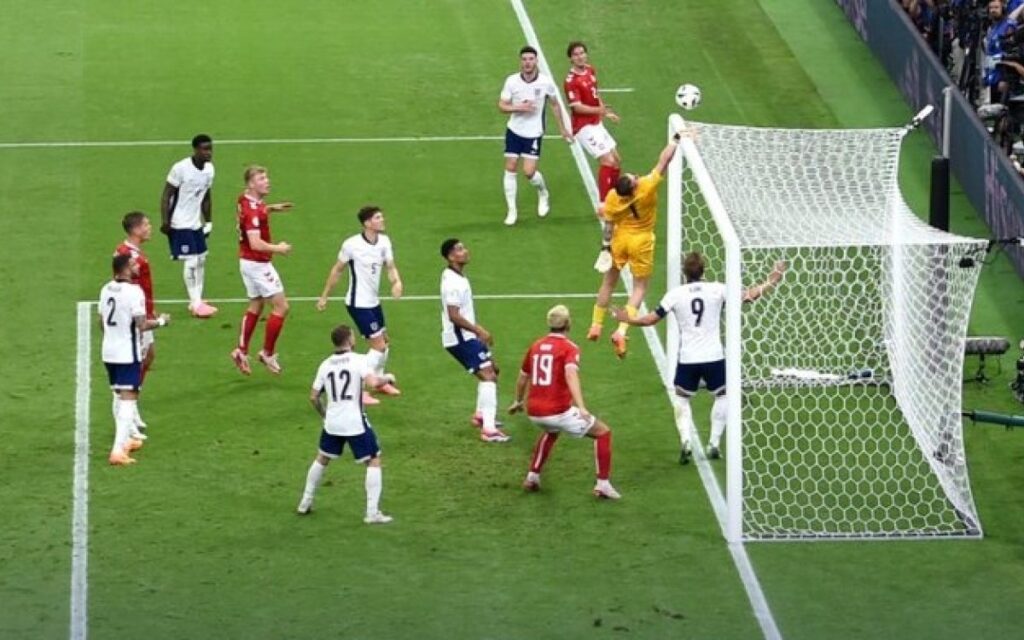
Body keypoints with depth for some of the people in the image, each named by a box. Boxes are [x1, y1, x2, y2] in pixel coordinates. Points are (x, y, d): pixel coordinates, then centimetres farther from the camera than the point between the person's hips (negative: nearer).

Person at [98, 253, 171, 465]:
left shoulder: (106, 289, 6)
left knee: (120, 396, 23)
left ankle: (124, 441, 38)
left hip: (108, 351, 8)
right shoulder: (133, 291, -17)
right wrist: (161, 321, -1)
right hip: (128, 353, -8)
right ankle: (118, 450, -16)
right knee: (128, 398, -7)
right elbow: (142, 325, -19)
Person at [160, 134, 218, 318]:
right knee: (191, 261, -10)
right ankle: (195, 304, -5)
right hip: (180, 225, -8)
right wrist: (165, 222, -18)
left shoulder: (209, 169, 3)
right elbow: (166, 195, -14)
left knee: (201, 260, 9)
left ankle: (197, 301, 18)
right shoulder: (181, 168, -18)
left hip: (196, 223, 8)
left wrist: (209, 221, 15)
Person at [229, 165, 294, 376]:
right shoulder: (253, 210, -25)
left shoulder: (246, 199, 4)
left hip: (248, 262, 10)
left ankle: (241, 351, 22)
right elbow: (256, 243, -32)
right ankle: (268, 353, 5)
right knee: (281, 306, -3)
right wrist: (278, 248, -18)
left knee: (255, 306, 20)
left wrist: (271, 208, 16)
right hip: (257, 263, -10)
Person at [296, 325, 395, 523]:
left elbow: (314, 397, 8)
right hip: (355, 423, -5)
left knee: (322, 459, 26)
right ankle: (372, 513, -2)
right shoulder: (358, 360, -9)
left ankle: (305, 503, 33)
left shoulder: (325, 365, 6)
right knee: (373, 461, 6)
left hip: (332, 423, 5)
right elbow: (373, 382, -25)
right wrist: (387, 378, -4)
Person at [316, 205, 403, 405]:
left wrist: (397, 282, -25)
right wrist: (324, 297, 0)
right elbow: (338, 269, -8)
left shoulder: (384, 241, -2)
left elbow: (390, 267, -1)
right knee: (379, 345, -10)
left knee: (385, 341, 20)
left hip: (373, 302, 8)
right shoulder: (352, 245, -20)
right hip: (359, 304, -8)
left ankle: (379, 380, 44)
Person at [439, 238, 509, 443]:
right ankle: (489, 429, -24)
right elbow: (454, 316, -26)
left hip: (466, 336, 10)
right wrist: (479, 330, -21)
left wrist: (478, 330, 23)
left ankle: (481, 415, 37)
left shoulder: (457, 277, 11)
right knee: (488, 376, -17)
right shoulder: (453, 283, -21)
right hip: (459, 338, -10)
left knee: (492, 369, 22)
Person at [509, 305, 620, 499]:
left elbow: (523, 377, 26)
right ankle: (602, 485, 3)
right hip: (558, 411, -6)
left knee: (551, 432, 40)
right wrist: (581, 407, -36)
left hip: (533, 412, 6)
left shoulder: (536, 346, 12)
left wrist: (518, 401, 44)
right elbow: (570, 374, -25)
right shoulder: (569, 348, -7)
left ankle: (532, 476, 34)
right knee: (603, 432, 11)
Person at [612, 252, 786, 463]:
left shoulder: (676, 294, -3)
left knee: (682, 398, 16)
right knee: (722, 396, 19)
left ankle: (685, 441, -4)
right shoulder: (717, 290, -4)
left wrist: (628, 319, 17)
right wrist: (770, 283, 9)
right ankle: (714, 443, 12)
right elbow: (747, 296, -3)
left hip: (687, 359, 0)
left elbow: (651, 319, 0)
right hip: (713, 357, 0)